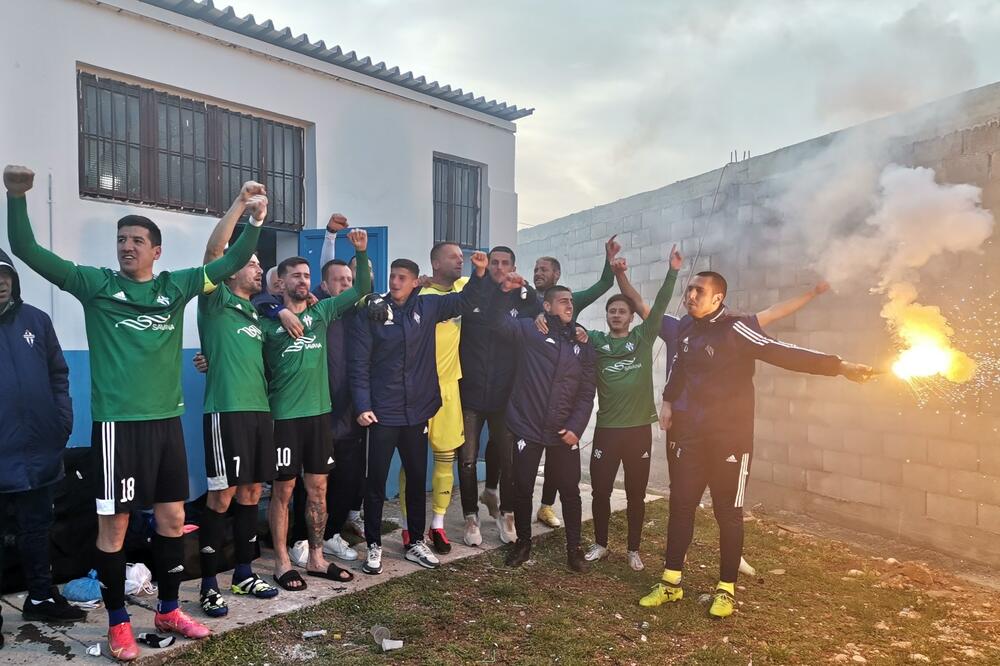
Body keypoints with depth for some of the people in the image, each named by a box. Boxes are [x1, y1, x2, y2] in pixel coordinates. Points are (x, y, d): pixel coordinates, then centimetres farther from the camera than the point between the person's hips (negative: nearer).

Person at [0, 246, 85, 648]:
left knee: (37, 528, 17)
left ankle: (41, 598, 32)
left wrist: (63, 420, 2)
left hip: (38, 450, 4)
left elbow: (58, 374, 10)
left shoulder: (36, 320, 6)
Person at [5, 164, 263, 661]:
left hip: (166, 420, 4)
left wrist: (254, 221, -3)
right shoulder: (95, 284, 1)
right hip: (117, 422, -3)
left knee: (173, 518, 11)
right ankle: (118, 623, 21)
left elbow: (231, 263, 8)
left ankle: (168, 611, 28)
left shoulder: (176, 287, 8)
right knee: (114, 524, 4)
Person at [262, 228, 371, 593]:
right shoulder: (268, 321, -2)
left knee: (318, 488, 11)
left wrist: (361, 252, -6)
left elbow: (363, 289, 5)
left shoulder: (321, 311, 7)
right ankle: (282, 563, 17)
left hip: (320, 412, 4)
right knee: (283, 490, 4)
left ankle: (316, 559, 23)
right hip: (284, 416, -4)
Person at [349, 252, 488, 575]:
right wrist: (363, 406, -16)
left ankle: (416, 542, 30)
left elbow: (466, 301, 12)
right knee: (376, 480, 4)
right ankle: (374, 545, 21)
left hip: (418, 411, 4)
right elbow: (359, 363, -8)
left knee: (417, 478, 15)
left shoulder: (428, 306, 3)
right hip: (382, 413, -3)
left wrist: (480, 273, -6)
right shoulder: (372, 312, -6)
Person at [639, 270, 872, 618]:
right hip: (693, 435, 6)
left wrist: (839, 366, -34)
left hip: (730, 438, -6)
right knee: (680, 505, 8)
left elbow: (783, 353, -25)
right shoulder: (686, 328, 5)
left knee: (728, 513, 5)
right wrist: (668, 400, 22)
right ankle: (670, 583, 21)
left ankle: (726, 590, 21)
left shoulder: (736, 329, -16)